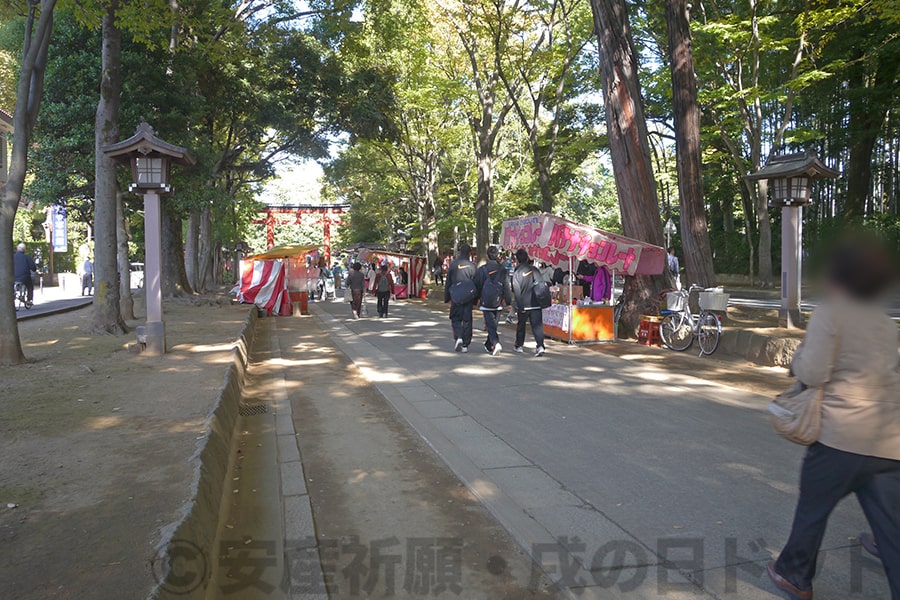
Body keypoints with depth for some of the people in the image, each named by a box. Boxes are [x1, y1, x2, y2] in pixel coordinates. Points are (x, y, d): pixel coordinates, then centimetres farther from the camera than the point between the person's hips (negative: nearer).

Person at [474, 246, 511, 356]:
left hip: (486, 302, -3)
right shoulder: (502, 270, -1)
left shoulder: (482, 270, -5)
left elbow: (477, 286, 2)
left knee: (491, 325, -4)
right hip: (498, 303, 3)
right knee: (493, 324, 15)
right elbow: (506, 287, 0)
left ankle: (496, 343, -26)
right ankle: (488, 346, 27)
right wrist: (509, 301, 6)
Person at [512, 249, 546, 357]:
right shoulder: (535, 270, 1)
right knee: (537, 325, 0)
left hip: (523, 305, -1)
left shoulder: (516, 273, -7)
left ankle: (519, 346, 27)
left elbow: (517, 292, -11)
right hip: (536, 303, 1)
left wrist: (520, 307, -10)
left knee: (521, 325, 17)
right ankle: (540, 346, -15)